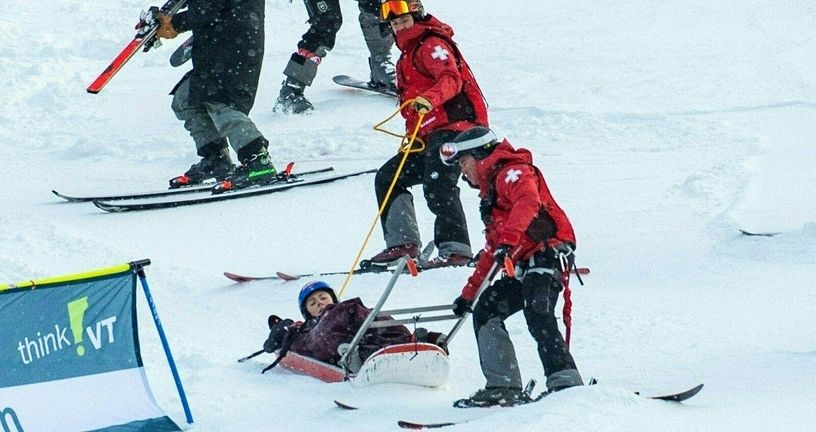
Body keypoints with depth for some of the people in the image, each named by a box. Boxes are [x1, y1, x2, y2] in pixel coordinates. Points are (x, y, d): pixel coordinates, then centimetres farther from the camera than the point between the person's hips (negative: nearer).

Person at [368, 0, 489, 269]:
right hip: (430, 137, 11)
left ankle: (455, 249, -31)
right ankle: (402, 243, 4)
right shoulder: (407, 56, 26)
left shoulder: (432, 45, -5)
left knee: (437, 186, -25)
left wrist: (429, 99, -41)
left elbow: (451, 79, -23)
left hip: (453, 127, -11)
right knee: (387, 177, 10)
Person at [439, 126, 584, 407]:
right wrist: (469, 293, 34)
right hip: (523, 267, 10)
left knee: (537, 315, -28)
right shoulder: (490, 191, 30)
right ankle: (503, 387, -3)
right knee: (485, 312, 3)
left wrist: (509, 239, -39)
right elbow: (491, 250, 35)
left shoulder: (512, 173, -1)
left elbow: (528, 201, -26)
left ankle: (565, 382, -37)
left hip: (547, 254, -10)